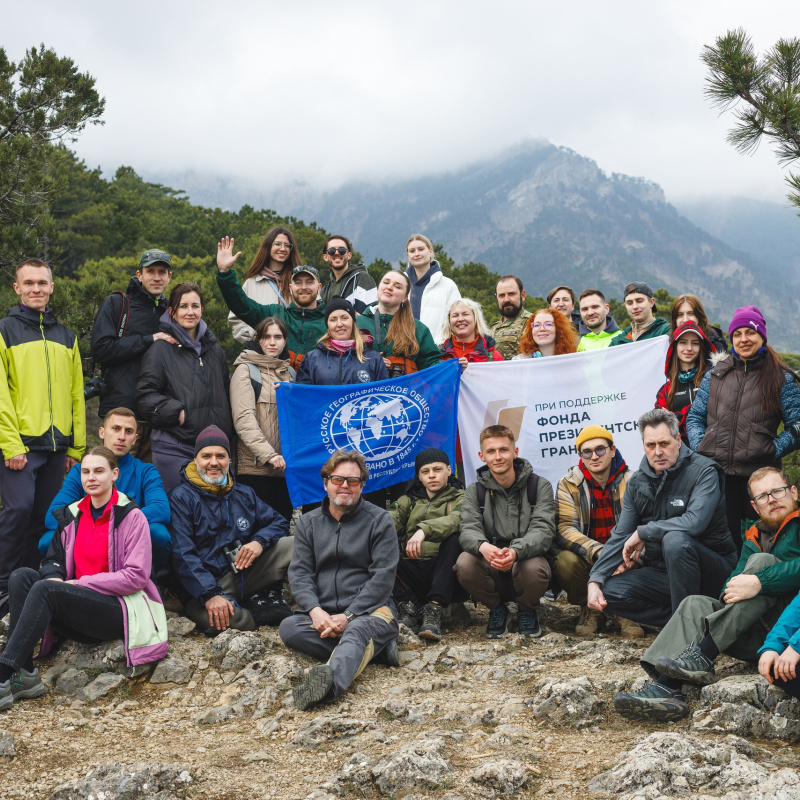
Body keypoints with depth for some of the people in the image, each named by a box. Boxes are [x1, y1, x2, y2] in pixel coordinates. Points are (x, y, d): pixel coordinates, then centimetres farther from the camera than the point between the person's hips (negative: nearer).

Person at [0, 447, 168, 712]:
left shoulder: (132, 517, -6)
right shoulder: (72, 515, 12)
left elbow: (136, 577, -12)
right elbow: (53, 559, 15)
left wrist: (78, 583, -14)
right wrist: (54, 578, -11)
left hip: (122, 610, -6)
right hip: (80, 605, 6)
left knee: (44, 589, -27)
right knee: (22, 576, -16)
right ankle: (24, 674, -24)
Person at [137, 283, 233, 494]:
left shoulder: (214, 349, 17)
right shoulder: (162, 349, 0)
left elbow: (225, 393, 26)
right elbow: (145, 395, -5)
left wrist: (226, 430, 13)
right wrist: (176, 412, -16)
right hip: (174, 448, -5)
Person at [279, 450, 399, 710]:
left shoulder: (379, 520, 6)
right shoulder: (308, 523, 17)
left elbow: (383, 576, -3)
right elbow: (299, 572, 6)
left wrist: (348, 616, -15)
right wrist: (315, 610, -15)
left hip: (369, 610, -4)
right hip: (322, 614, 4)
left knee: (357, 631, -38)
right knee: (288, 628, -27)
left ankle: (330, 677, -69)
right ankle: (376, 647, -25)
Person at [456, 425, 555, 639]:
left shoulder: (540, 486, -2)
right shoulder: (475, 491, 4)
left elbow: (543, 530, -15)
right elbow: (468, 529, -10)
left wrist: (515, 552, -38)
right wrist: (483, 546, -37)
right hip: (491, 569, 2)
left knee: (533, 568, -36)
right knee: (465, 564, -30)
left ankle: (527, 611, 2)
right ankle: (497, 610, 2)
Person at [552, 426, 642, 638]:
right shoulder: (569, 484, -3)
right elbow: (564, 528, -15)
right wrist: (597, 551, -33)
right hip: (584, 555, 0)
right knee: (566, 561, -32)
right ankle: (589, 610, -1)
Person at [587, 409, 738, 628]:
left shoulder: (703, 472, -13)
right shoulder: (637, 482, 6)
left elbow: (694, 522, -30)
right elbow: (620, 536, 4)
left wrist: (642, 532, -19)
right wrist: (595, 580, -9)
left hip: (713, 569, -5)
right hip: (662, 572, 6)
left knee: (675, 539, -36)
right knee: (609, 590, -14)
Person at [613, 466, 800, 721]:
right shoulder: (755, 539, 21)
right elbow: (734, 580, 8)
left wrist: (759, 582, -29)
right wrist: (731, 592, -15)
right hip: (762, 633, 6)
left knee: (762, 561, -22)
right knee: (695, 605, -9)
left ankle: (701, 656, -29)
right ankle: (666, 687, -34)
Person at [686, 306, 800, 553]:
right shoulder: (715, 374, 13)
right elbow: (695, 417, 16)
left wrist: (772, 450, -9)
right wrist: (699, 446, 0)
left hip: (759, 475, -2)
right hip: (716, 472, 2)